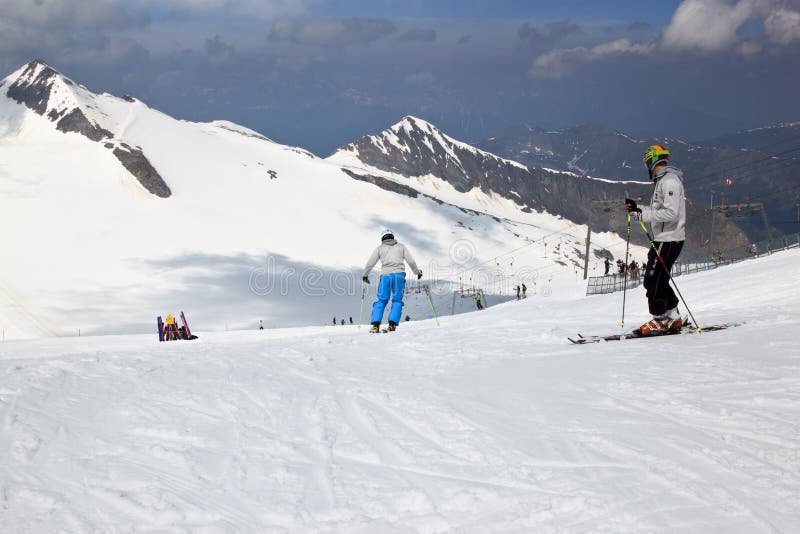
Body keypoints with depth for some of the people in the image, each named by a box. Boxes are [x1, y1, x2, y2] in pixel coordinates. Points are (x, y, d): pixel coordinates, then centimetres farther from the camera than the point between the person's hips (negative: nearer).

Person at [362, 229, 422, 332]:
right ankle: (392, 324, -10)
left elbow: (370, 263, 11)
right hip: (399, 275, 0)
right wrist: (417, 272, 24)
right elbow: (411, 261, 10)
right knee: (397, 300, 5)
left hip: (385, 276, 0)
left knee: (381, 300, 6)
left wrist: (365, 275, 26)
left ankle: (376, 324, -6)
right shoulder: (401, 246, 15)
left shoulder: (380, 248, 13)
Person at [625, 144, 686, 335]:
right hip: (662, 238, 11)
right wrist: (637, 208, 13)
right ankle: (674, 318, 19)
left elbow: (671, 213, -24)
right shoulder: (662, 180, 18)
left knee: (653, 280, -9)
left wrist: (643, 214, -22)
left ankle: (659, 321, -4)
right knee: (658, 279, 13)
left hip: (669, 239, -11)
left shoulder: (669, 181, -15)